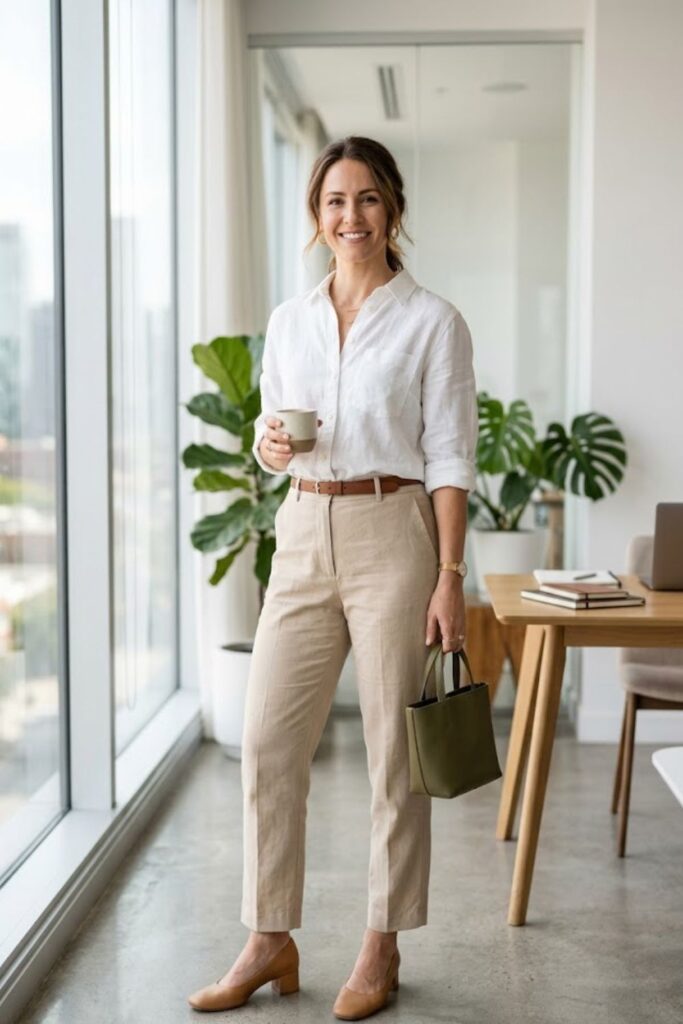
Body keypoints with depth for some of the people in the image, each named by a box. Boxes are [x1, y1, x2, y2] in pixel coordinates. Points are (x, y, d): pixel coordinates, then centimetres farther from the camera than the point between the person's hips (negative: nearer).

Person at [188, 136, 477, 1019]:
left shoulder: (432, 320, -2)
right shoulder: (288, 320, 11)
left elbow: (450, 458, -5)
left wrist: (450, 577, -11)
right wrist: (269, 446, -6)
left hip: (393, 538, -4)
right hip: (303, 538, 5)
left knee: (394, 748, 3)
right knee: (267, 741, 3)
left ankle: (382, 947, 19)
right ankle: (270, 944, 17)